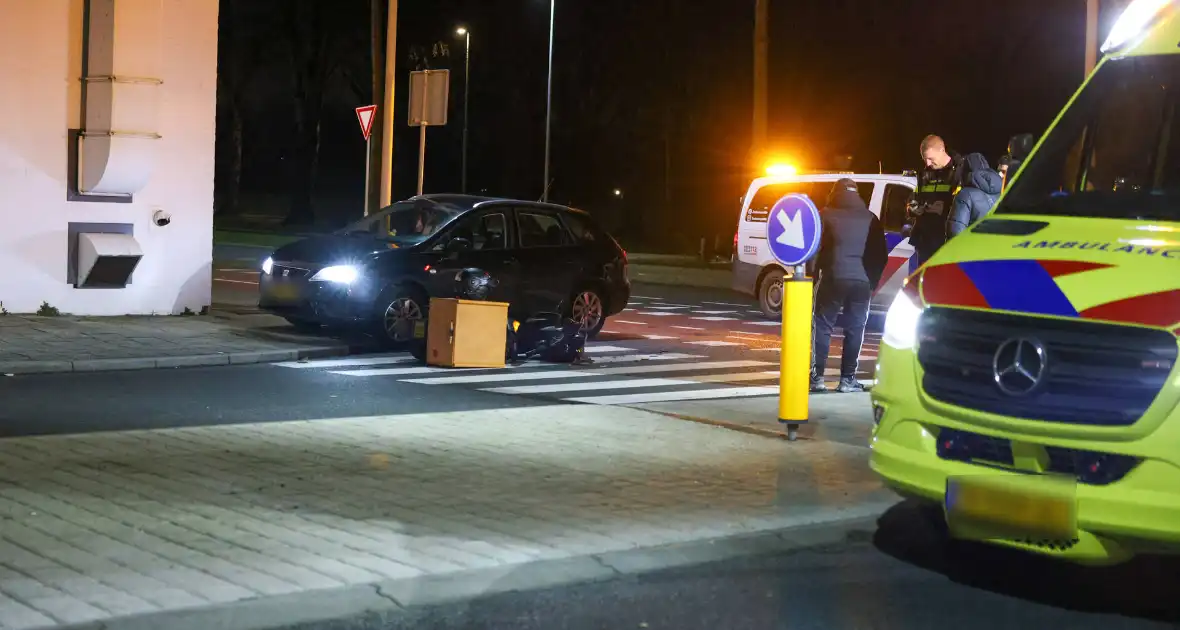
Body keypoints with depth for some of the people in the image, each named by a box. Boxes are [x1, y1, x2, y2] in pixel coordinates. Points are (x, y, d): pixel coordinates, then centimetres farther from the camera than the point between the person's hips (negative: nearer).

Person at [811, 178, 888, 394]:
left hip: (833, 279, -2)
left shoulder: (826, 216, 1)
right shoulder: (870, 219, 11)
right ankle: (848, 379, 6)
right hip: (862, 281, 2)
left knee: (823, 327, 6)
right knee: (855, 330, 7)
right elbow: (882, 255, 13)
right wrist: (873, 282, 19)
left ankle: (817, 376, 1)